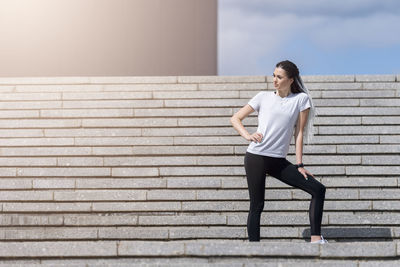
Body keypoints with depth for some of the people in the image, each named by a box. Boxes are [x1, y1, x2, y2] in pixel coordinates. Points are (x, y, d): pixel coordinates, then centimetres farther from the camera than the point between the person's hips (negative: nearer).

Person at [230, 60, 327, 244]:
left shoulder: (301, 99, 6)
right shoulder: (264, 97, 6)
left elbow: (299, 132, 5)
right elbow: (235, 119, 9)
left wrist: (299, 164, 0)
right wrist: (247, 135, -10)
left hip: (279, 161, 1)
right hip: (256, 157, -1)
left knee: (318, 189, -10)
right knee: (257, 206, -3)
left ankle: (315, 239, -9)